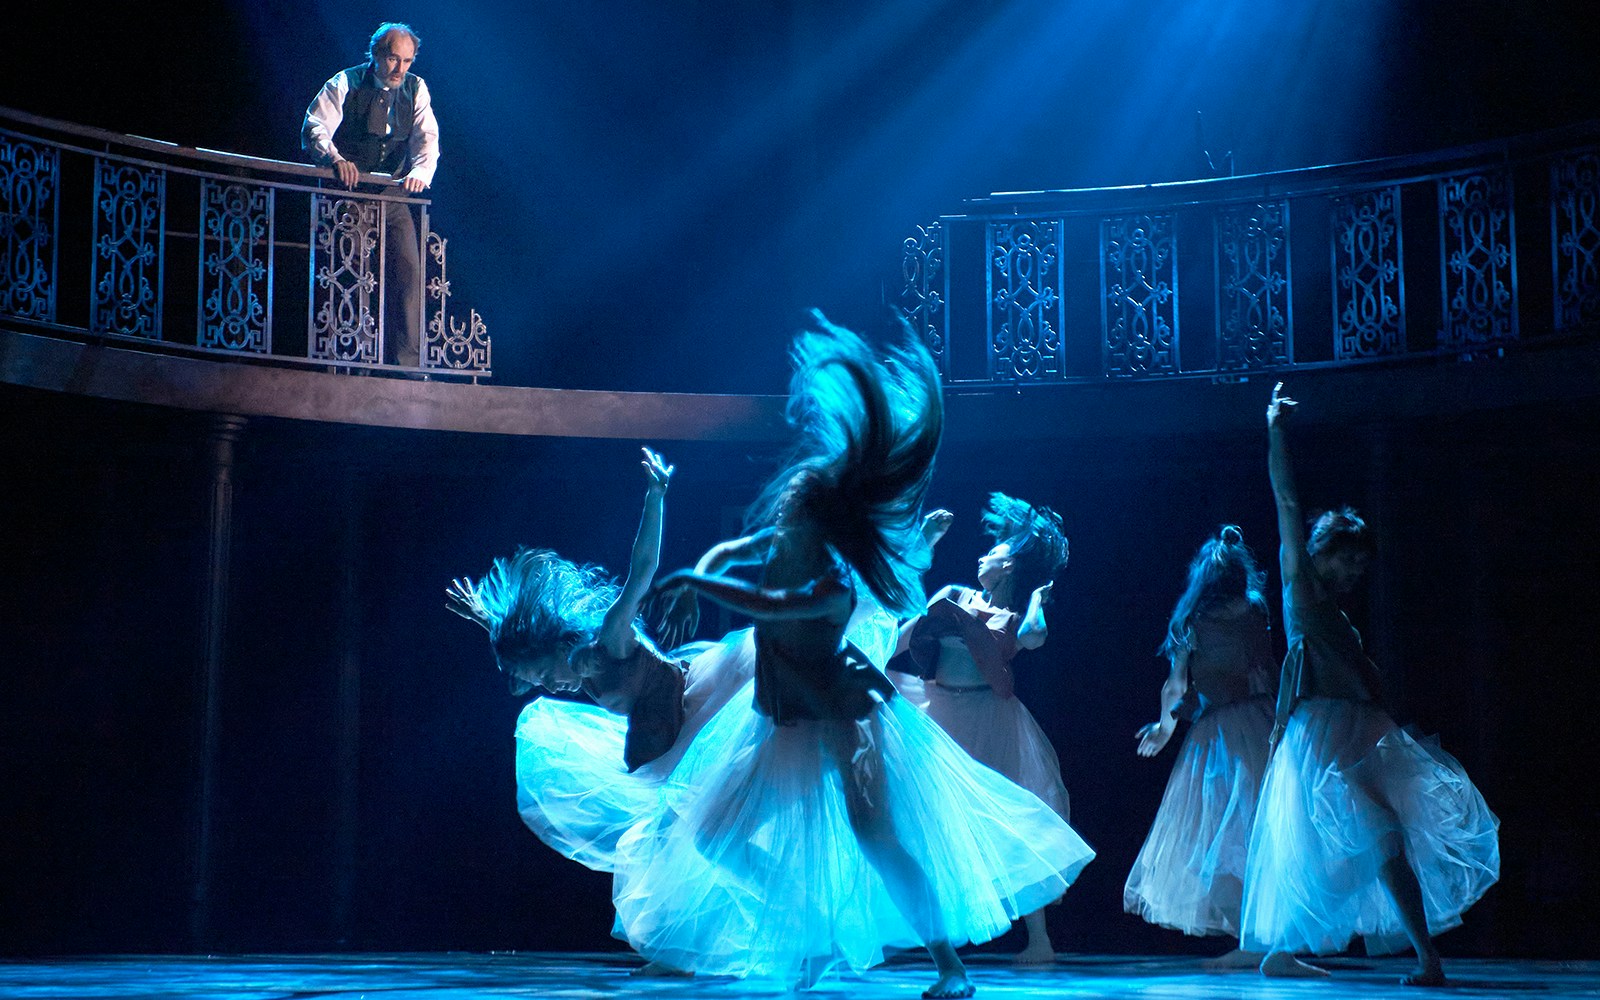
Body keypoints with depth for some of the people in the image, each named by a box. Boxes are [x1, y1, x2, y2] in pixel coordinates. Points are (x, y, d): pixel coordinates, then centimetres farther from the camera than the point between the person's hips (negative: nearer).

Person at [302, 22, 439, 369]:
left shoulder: (416, 89, 5)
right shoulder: (344, 84, -3)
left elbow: (426, 138, -5)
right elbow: (314, 128, -14)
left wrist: (420, 173, -27)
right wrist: (335, 159, -35)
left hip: (392, 195, 3)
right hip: (347, 193, -2)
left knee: (408, 269, -9)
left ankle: (405, 363, -8)